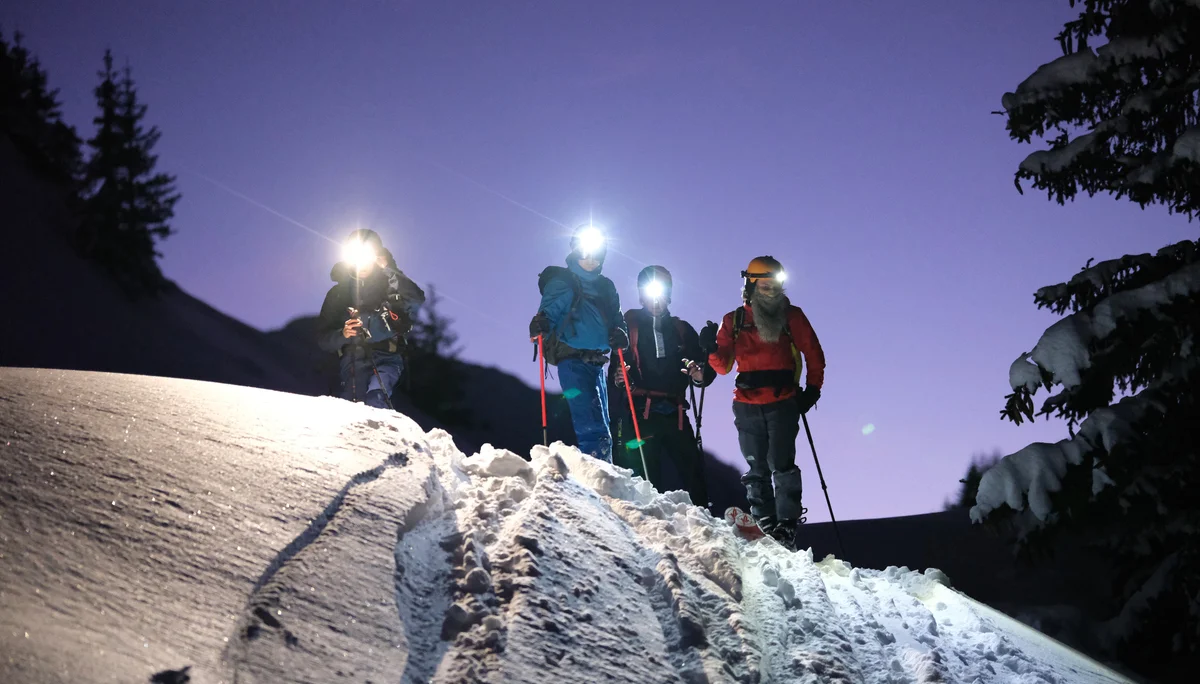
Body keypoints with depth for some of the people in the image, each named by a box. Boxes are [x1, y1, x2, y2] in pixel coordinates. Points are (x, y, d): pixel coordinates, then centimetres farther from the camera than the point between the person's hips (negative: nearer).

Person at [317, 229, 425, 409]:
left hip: (387, 358, -1)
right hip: (353, 359, 1)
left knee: (376, 399, -28)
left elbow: (417, 300, -10)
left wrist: (389, 270, -10)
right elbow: (323, 338, 14)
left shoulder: (389, 284, 12)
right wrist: (342, 334, -8)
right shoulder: (338, 293, 17)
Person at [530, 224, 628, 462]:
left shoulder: (605, 287, 18)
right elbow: (549, 311, -11)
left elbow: (616, 320, 18)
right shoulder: (561, 283, 0)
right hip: (573, 361, -7)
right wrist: (540, 323, -35)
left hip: (596, 363, 7)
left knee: (601, 428, 15)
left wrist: (620, 335, -6)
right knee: (593, 429, -18)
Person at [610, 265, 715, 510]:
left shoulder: (682, 329, 19)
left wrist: (701, 375, -9)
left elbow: (705, 367, 14)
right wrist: (617, 378, -17)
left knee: (693, 472, -6)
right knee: (645, 479, -8)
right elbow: (615, 366, 6)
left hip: (674, 413, 3)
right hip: (638, 413, -2)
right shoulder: (629, 325, 12)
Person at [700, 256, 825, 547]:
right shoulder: (733, 321, 8)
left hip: (783, 403, -2)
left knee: (781, 465, -10)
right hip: (747, 406, 3)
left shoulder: (792, 316, 5)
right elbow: (724, 366, 7)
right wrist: (712, 349, -13)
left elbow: (814, 355, 10)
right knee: (757, 469, 6)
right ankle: (764, 524, 12)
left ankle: (787, 525, -8)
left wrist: (812, 390, 1)